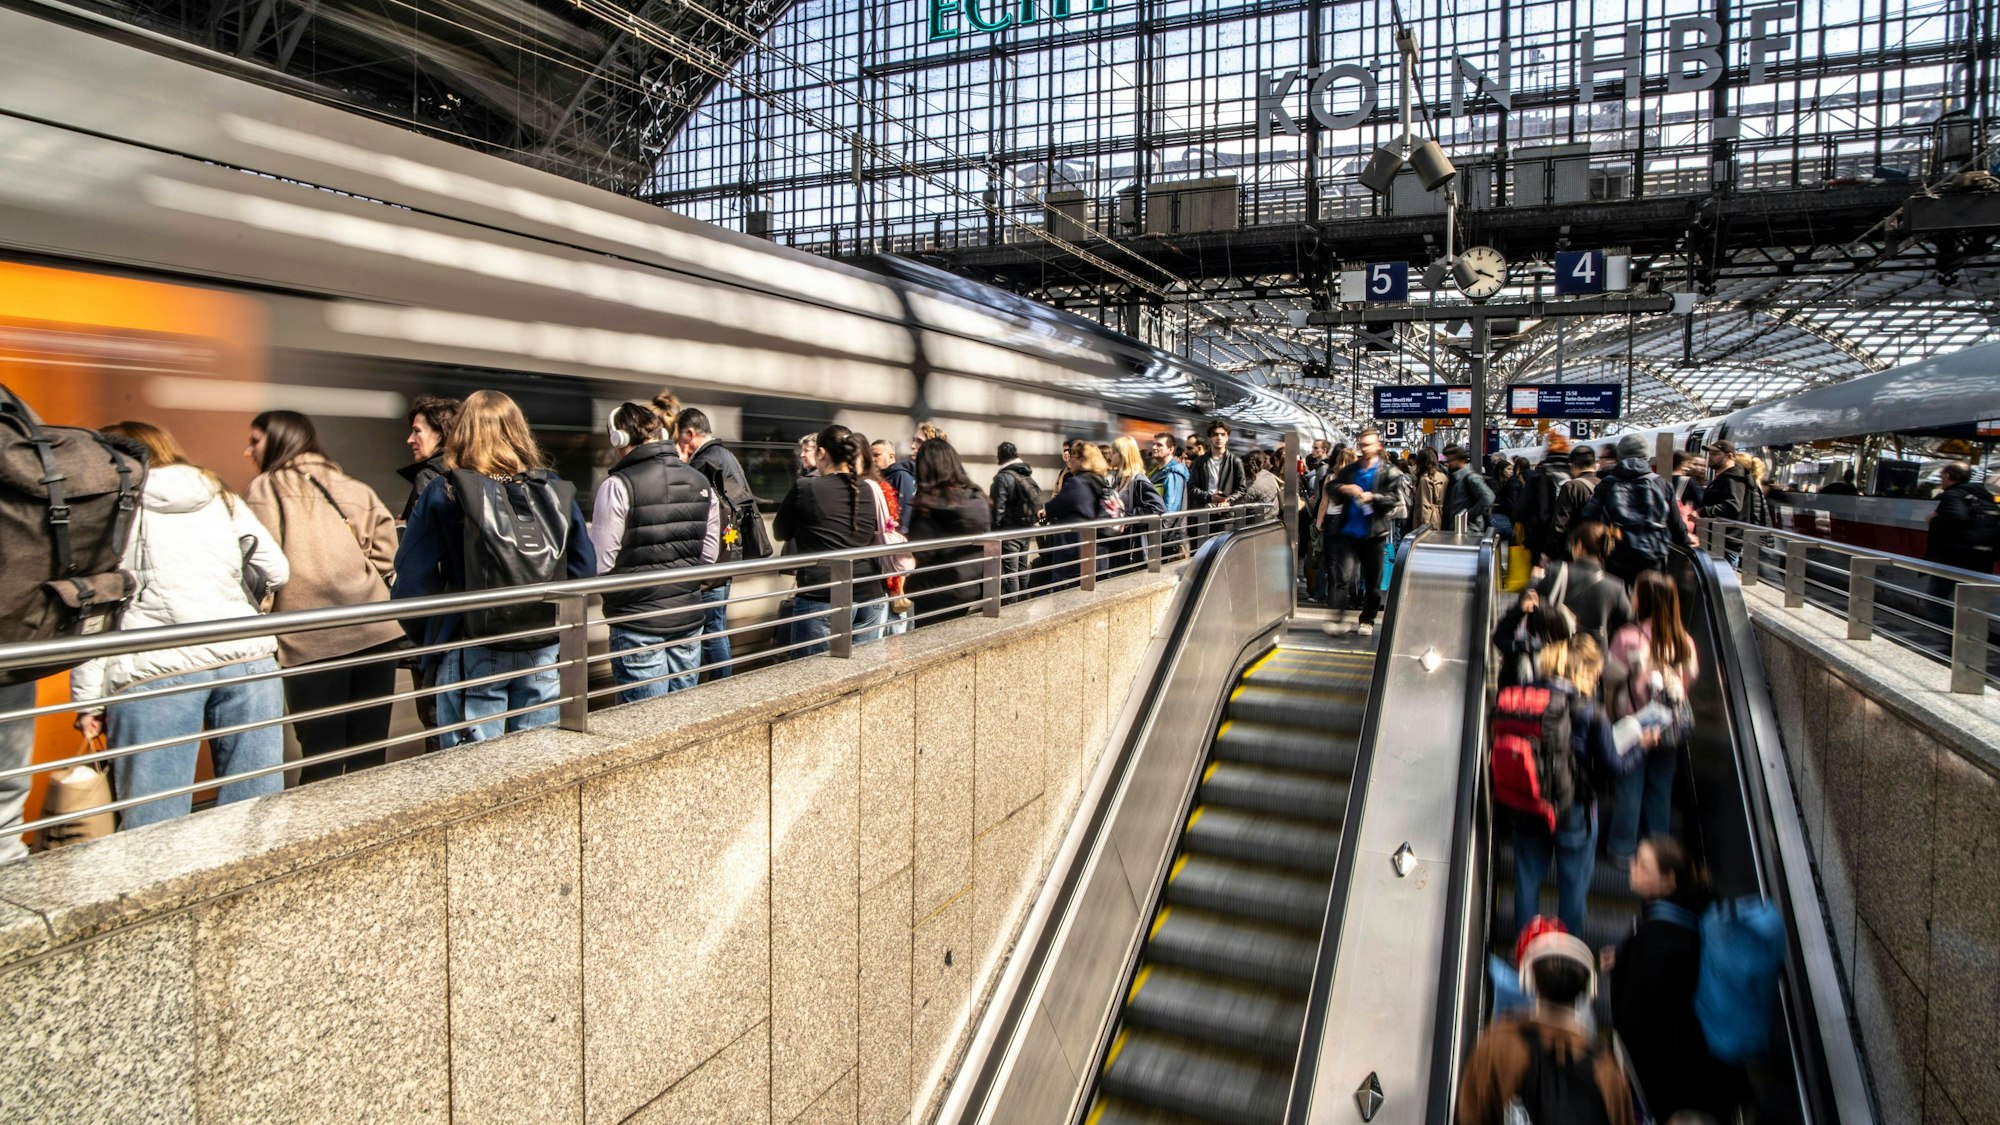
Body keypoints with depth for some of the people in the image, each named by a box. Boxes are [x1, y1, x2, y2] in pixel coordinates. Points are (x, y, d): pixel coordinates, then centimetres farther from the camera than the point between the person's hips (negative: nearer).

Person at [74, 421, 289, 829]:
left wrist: (88, 700, 3)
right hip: (247, 658, 3)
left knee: (155, 825, 1)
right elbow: (278, 572, 15)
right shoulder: (223, 498, 18)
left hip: (156, 671, -3)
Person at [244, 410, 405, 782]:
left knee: (322, 756, 0)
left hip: (311, 639, -4)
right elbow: (386, 551, 7)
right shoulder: (355, 488, 16)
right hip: (375, 631, 4)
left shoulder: (266, 489, 4)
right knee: (370, 754, 8)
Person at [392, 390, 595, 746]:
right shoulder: (556, 492, 1)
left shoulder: (443, 494, -7)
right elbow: (584, 571, 2)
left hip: (471, 657, -3)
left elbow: (410, 586, -10)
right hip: (544, 655, 3)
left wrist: (432, 641, 4)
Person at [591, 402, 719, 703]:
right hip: (690, 616, 6)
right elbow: (709, 554, 9)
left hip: (639, 621, -6)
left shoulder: (619, 485, -13)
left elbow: (600, 563, -14)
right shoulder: (701, 482, 6)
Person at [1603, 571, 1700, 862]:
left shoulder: (1627, 638, -19)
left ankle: (1623, 847, 17)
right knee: (1661, 786, 16)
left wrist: (1612, 716, 5)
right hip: (1672, 727, 4)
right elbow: (1689, 682, 5)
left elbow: (1612, 683, -10)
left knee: (1629, 786, 8)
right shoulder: (1684, 641, -6)